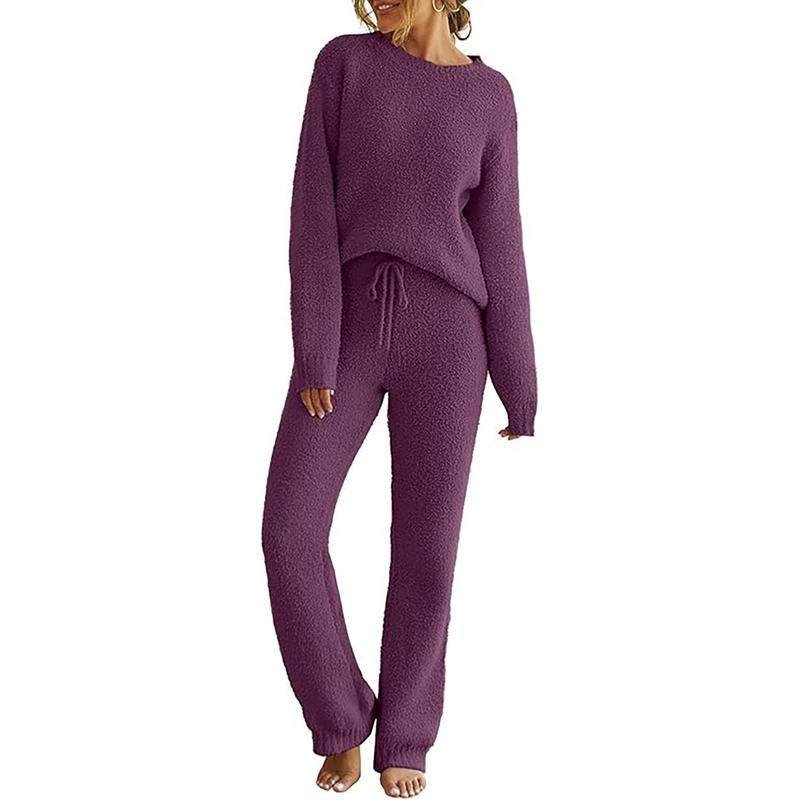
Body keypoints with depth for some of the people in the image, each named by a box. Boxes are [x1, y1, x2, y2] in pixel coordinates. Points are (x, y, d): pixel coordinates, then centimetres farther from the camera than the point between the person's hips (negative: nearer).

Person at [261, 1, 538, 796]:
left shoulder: (490, 95, 8)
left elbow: (499, 246, 5)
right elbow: (312, 214, -3)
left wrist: (522, 394, 2)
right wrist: (312, 356, -12)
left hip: (443, 333, 0)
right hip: (349, 327, 0)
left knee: (425, 545, 0)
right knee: (290, 529, -12)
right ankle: (342, 722, 12)